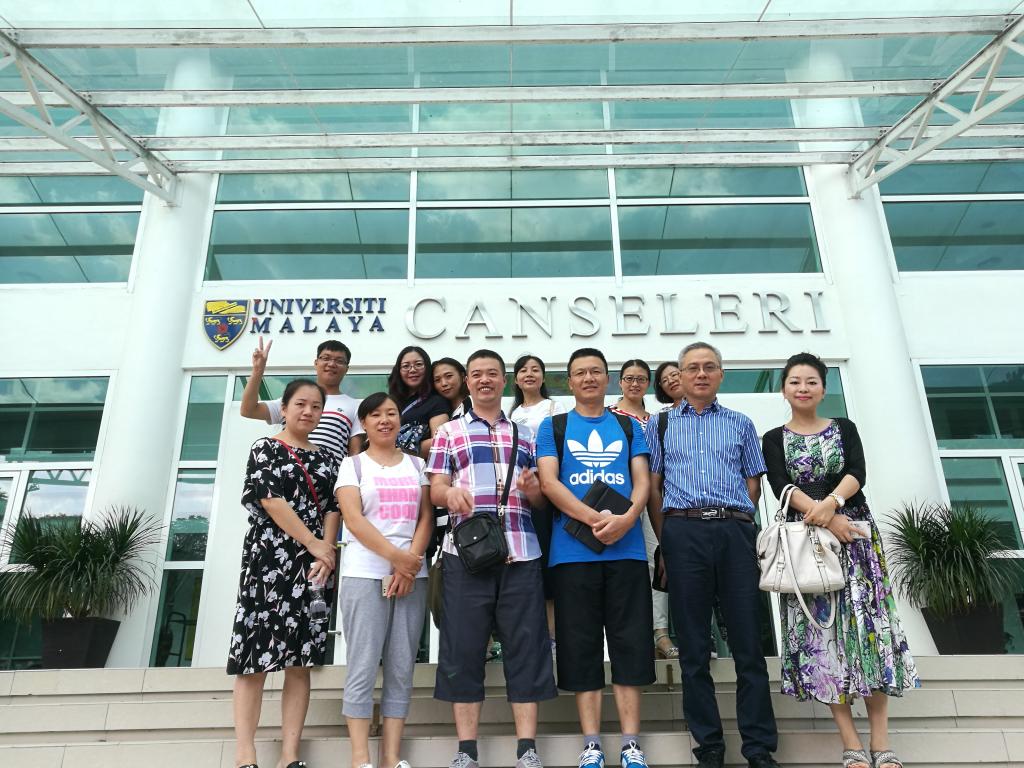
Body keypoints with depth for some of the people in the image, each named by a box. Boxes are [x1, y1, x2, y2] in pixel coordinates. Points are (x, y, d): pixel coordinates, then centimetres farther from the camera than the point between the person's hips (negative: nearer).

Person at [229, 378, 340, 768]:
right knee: (256, 654, -5)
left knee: (301, 661, 3)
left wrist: (326, 552, -9)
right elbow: (271, 500, -8)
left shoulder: (326, 458, 17)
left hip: (316, 564, 4)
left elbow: (333, 507, 8)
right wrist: (313, 543, -11)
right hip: (269, 559, -4)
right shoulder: (265, 448, 5)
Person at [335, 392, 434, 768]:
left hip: (412, 574, 3)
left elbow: (426, 517, 7)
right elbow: (354, 519, -6)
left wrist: (411, 562, -8)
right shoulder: (352, 465, 7)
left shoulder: (416, 464, 16)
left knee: (401, 670, 3)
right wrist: (396, 557, -14)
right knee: (363, 668, -4)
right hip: (365, 574, -3)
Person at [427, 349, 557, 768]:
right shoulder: (448, 432, 13)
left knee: (525, 644, 2)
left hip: (521, 552, 2)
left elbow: (540, 499, 18)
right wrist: (449, 493, -19)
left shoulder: (525, 435, 19)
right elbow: (435, 489, 4)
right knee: (463, 646, 1)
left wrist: (533, 490, -6)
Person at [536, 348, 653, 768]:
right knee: (581, 646, 2)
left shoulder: (629, 426, 16)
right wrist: (594, 519, -16)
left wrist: (626, 518, -14)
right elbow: (548, 482, -2)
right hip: (572, 549, -1)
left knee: (629, 643, 2)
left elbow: (642, 481, 7)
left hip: (627, 547, 1)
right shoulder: (553, 426, 10)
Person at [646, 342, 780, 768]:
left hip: (735, 532, 1)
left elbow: (753, 483, 14)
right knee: (693, 647, 3)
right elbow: (652, 486, 10)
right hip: (683, 532, 0)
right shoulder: (660, 424, 14)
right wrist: (666, 540, 2)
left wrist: (734, 522, 2)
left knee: (748, 642, 1)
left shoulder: (740, 424, 17)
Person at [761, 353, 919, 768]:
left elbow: (857, 473, -3)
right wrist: (823, 517, -19)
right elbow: (781, 486, -5)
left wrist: (831, 502, -22)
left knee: (868, 620, -4)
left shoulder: (844, 428, 12)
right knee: (819, 626, -5)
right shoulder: (774, 439, 8)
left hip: (854, 531, 1)